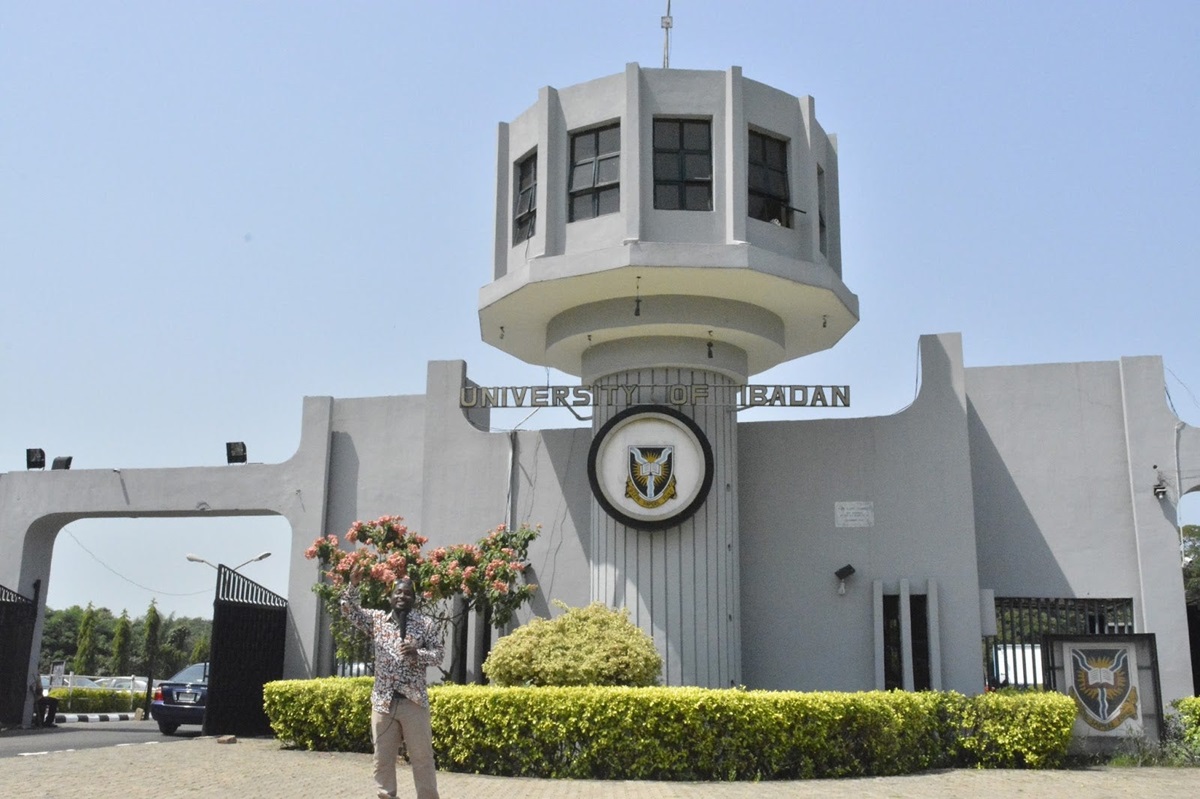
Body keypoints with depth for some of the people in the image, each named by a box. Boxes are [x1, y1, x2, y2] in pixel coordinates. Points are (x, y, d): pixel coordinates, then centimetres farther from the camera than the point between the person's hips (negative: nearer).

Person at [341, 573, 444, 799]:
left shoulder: (426, 623, 3)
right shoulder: (377, 619, 10)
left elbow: (439, 653, 0)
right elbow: (349, 610, 7)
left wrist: (418, 654, -19)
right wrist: (353, 585, -10)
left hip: (414, 700, -2)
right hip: (383, 700, 3)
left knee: (422, 756, 1)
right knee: (382, 757, 8)